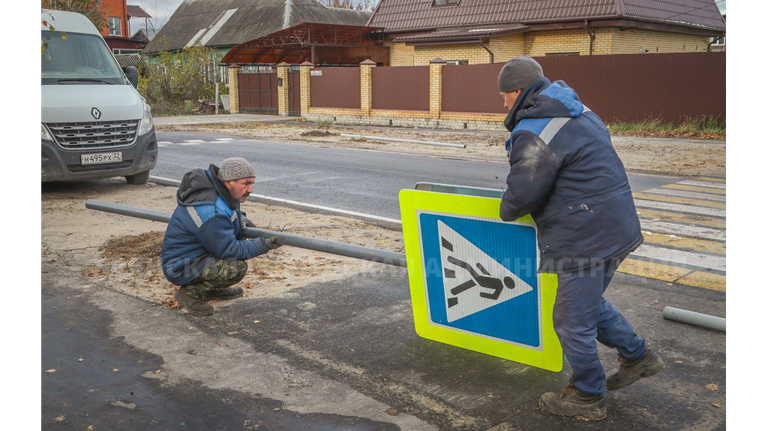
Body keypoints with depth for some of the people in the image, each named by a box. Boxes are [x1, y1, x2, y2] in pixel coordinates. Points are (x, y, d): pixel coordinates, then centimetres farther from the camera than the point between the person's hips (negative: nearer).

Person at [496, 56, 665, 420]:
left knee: (573, 322, 7)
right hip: (616, 226, 10)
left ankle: (587, 397, 24)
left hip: (585, 238, -10)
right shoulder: (581, 113, 12)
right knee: (590, 302, 27)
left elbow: (522, 194, -16)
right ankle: (637, 356, 37)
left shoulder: (533, 134, -19)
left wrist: (506, 210, 7)